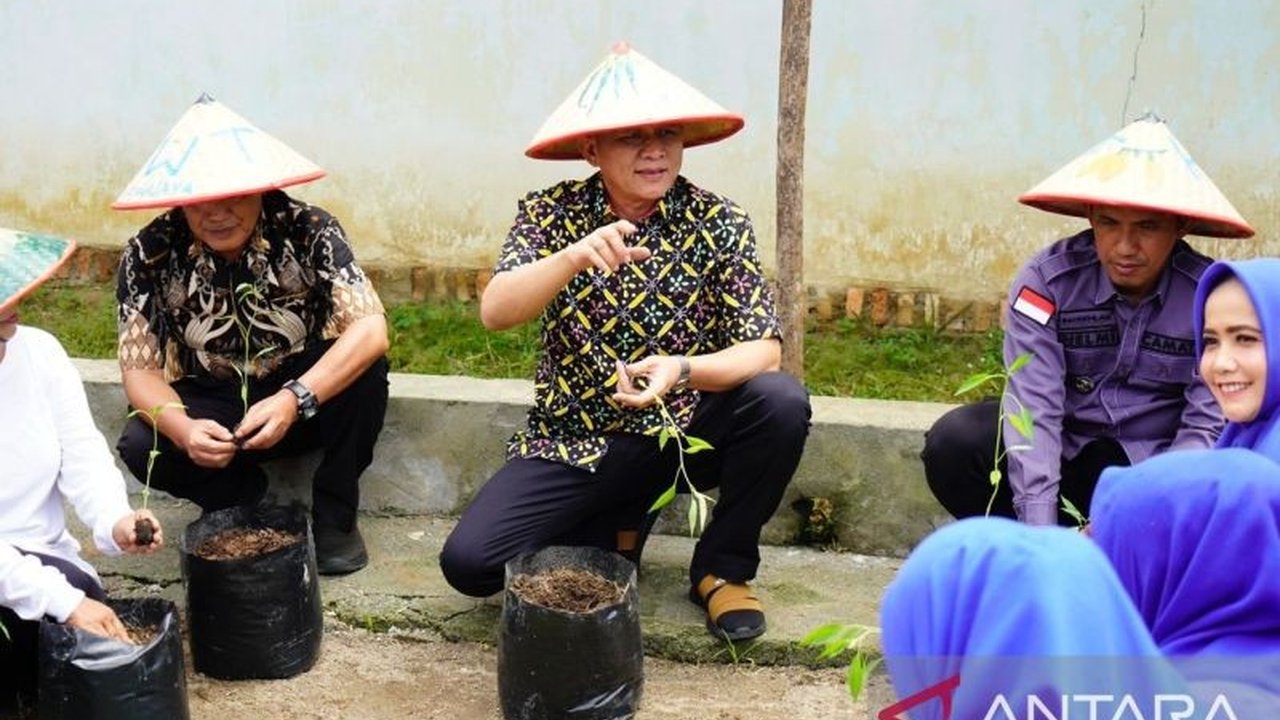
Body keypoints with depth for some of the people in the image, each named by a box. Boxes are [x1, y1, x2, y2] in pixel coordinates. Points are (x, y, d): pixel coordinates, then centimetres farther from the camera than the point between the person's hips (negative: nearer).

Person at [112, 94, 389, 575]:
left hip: (312, 397, -1)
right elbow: (140, 370, -15)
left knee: (365, 369, -31)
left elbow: (370, 330, -29)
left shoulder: (308, 231, -20)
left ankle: (335, 514, -7)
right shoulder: (149, 255, -15)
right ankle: (244, 503, 4)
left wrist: (294, 400, -42)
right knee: (141, 446, -28)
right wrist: (182, 429, -36)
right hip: (212, 407, 1)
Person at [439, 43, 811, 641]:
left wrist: (681, 370, -34)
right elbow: (494, 312, -22)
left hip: (684, 431, 0)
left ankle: (722, 568, -3)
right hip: (573, 442, 0)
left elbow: (762, 349, -14)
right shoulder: (552, 213, -7)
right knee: (469, 561, -19)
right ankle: (614, 530, 12)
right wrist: (574, 256, -40)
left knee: (780, 402, -29)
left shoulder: (718, 223, -8)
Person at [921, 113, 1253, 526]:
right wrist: (1039, 528, -35)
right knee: (954, 443, -24)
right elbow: (1034, 403, -24)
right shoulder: (1046, 281, -16)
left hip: (1152, 465, -1)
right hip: (1060, 445, 1)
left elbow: (1208, 426, -17)